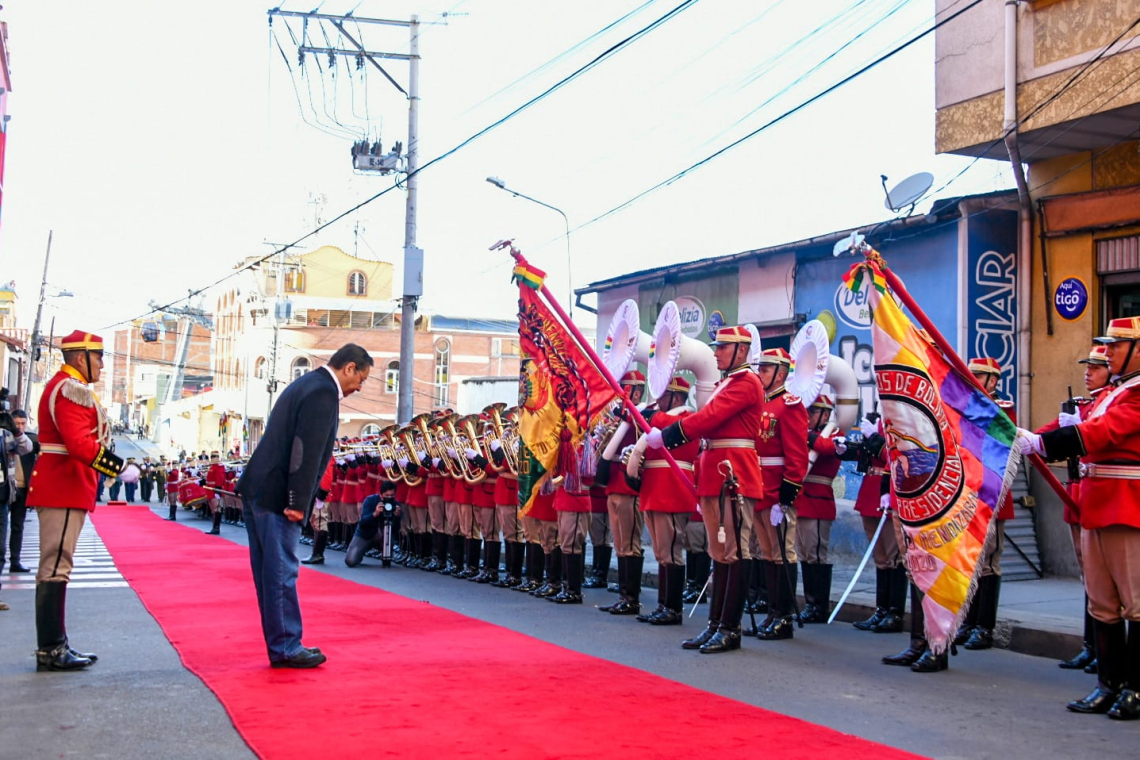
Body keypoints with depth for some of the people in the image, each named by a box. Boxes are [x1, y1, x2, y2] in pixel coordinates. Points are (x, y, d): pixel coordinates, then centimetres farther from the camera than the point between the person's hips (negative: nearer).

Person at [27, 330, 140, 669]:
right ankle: (51, 650, -5)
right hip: (64, 491, -11)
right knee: (56, 567, -8)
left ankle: (53, 644, 21)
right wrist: (121, 469, -20)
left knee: (55, 567, 13)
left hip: (65, 489, 11)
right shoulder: (72, 389, -14)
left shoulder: (67, 386, 20)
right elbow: (80, 444, -25)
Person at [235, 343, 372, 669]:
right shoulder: (323, 393, -13)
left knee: (271, 572, 13)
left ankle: (280, 645, 21)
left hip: (256, 489, 10)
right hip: (275, 495, -10)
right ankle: (286, 648, 3)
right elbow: (307, 452, -20)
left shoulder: (307, 384, 18)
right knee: (282, 572, -3)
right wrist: (298, 503, -20)